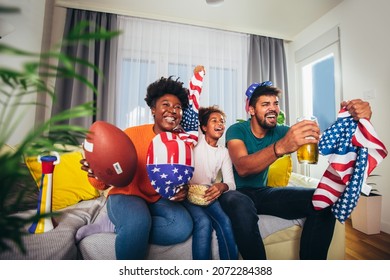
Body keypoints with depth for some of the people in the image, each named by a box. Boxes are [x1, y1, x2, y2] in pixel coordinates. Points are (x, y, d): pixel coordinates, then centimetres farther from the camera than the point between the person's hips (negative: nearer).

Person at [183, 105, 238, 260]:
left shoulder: (224, 152, 11)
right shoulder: (196, 140, 4)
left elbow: (231, 183, -1)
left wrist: (222, 186, -20)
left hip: (209, 194, 3)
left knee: (225, 221, -28)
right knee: (203, 221, -32)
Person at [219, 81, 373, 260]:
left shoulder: (279, 131, 2)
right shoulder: (236, 131, -13)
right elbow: (242, 168, -33)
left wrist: (350, 119, -31)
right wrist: (281, 147, -48)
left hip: (262, 192, 5)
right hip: (235, 192, -4)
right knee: (241, 206, -41)